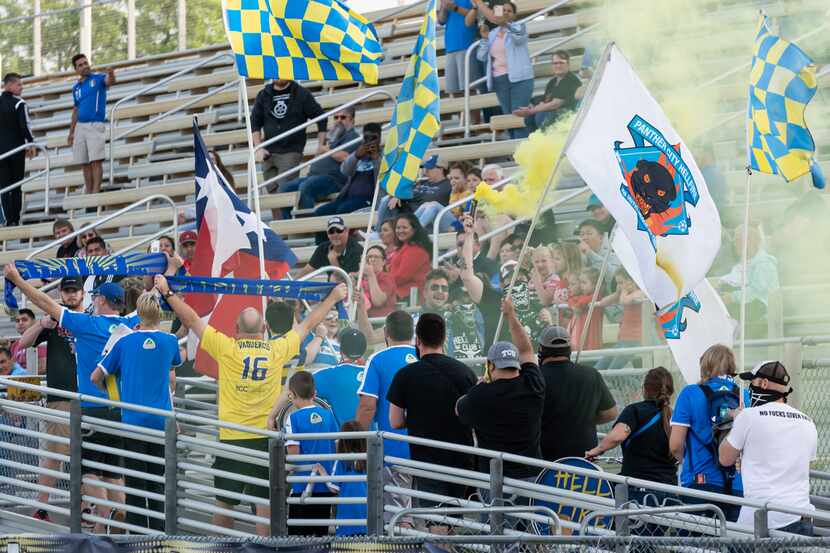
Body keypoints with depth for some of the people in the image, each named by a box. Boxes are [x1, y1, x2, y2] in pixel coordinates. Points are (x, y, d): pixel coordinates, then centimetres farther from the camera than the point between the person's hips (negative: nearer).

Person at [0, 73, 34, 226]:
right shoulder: (19, 104, -10)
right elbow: (25, 126, -15)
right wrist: (31, 144, -4)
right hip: (17, 149, -3)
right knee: (16, 186, 6)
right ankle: (15, 218, 3)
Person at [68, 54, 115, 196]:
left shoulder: (98, 78, 1)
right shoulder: (76, 88, 16)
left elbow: (110, 82, -22)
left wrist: (111, 74, -45)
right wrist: (71, 132, 17)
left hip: (96, 125, -5)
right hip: (80, 126, 5)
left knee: (95, 161, -12)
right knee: (84, 163, 6)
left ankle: (96, 192, -14)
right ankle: (88, 193, 11)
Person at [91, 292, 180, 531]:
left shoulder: (125, 342, -4)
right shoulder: (170, 341, 1)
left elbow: (96, 377, 2)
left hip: (132, 419, -2)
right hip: (162, 420, 2)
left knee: (135, 484, 4)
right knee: (158, 482, 10)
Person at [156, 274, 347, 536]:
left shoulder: (226, 348, -6)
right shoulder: (278, 350, -1)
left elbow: (191, 319, 0)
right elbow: (308, 324, 13)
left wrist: (167, 293, 10)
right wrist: (333, 298, 26)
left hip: (232, 437, -1)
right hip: (266, 436, 1)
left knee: (224, 502, 7)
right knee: (265, 503, 3)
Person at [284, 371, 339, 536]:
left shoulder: (294, 418, -11)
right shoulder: (328, 415, 3)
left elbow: (293, 453, -16)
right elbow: (338, 446, 6)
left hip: (303, 485, -5)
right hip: (326, 485, 5)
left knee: (297, 535, 2)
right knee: (321, 534, 13)